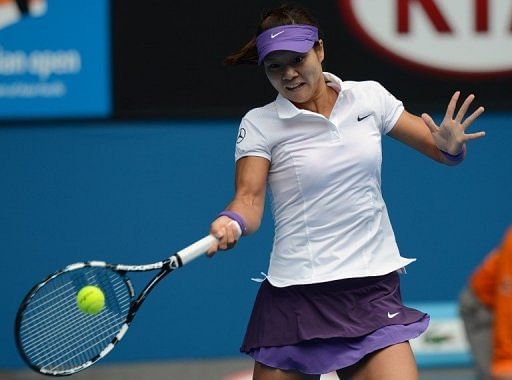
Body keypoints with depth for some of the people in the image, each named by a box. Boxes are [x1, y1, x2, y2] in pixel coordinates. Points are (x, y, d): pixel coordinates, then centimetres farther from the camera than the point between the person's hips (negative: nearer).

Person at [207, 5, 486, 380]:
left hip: (374, 293, 1)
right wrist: (231, 223, -32)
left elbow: (438, 148, 12)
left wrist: (450, 146, -12)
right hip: (296, 298, -1)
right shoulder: (259, 124, -1)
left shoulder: (370, 97, 6)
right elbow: (249, 198, -10)